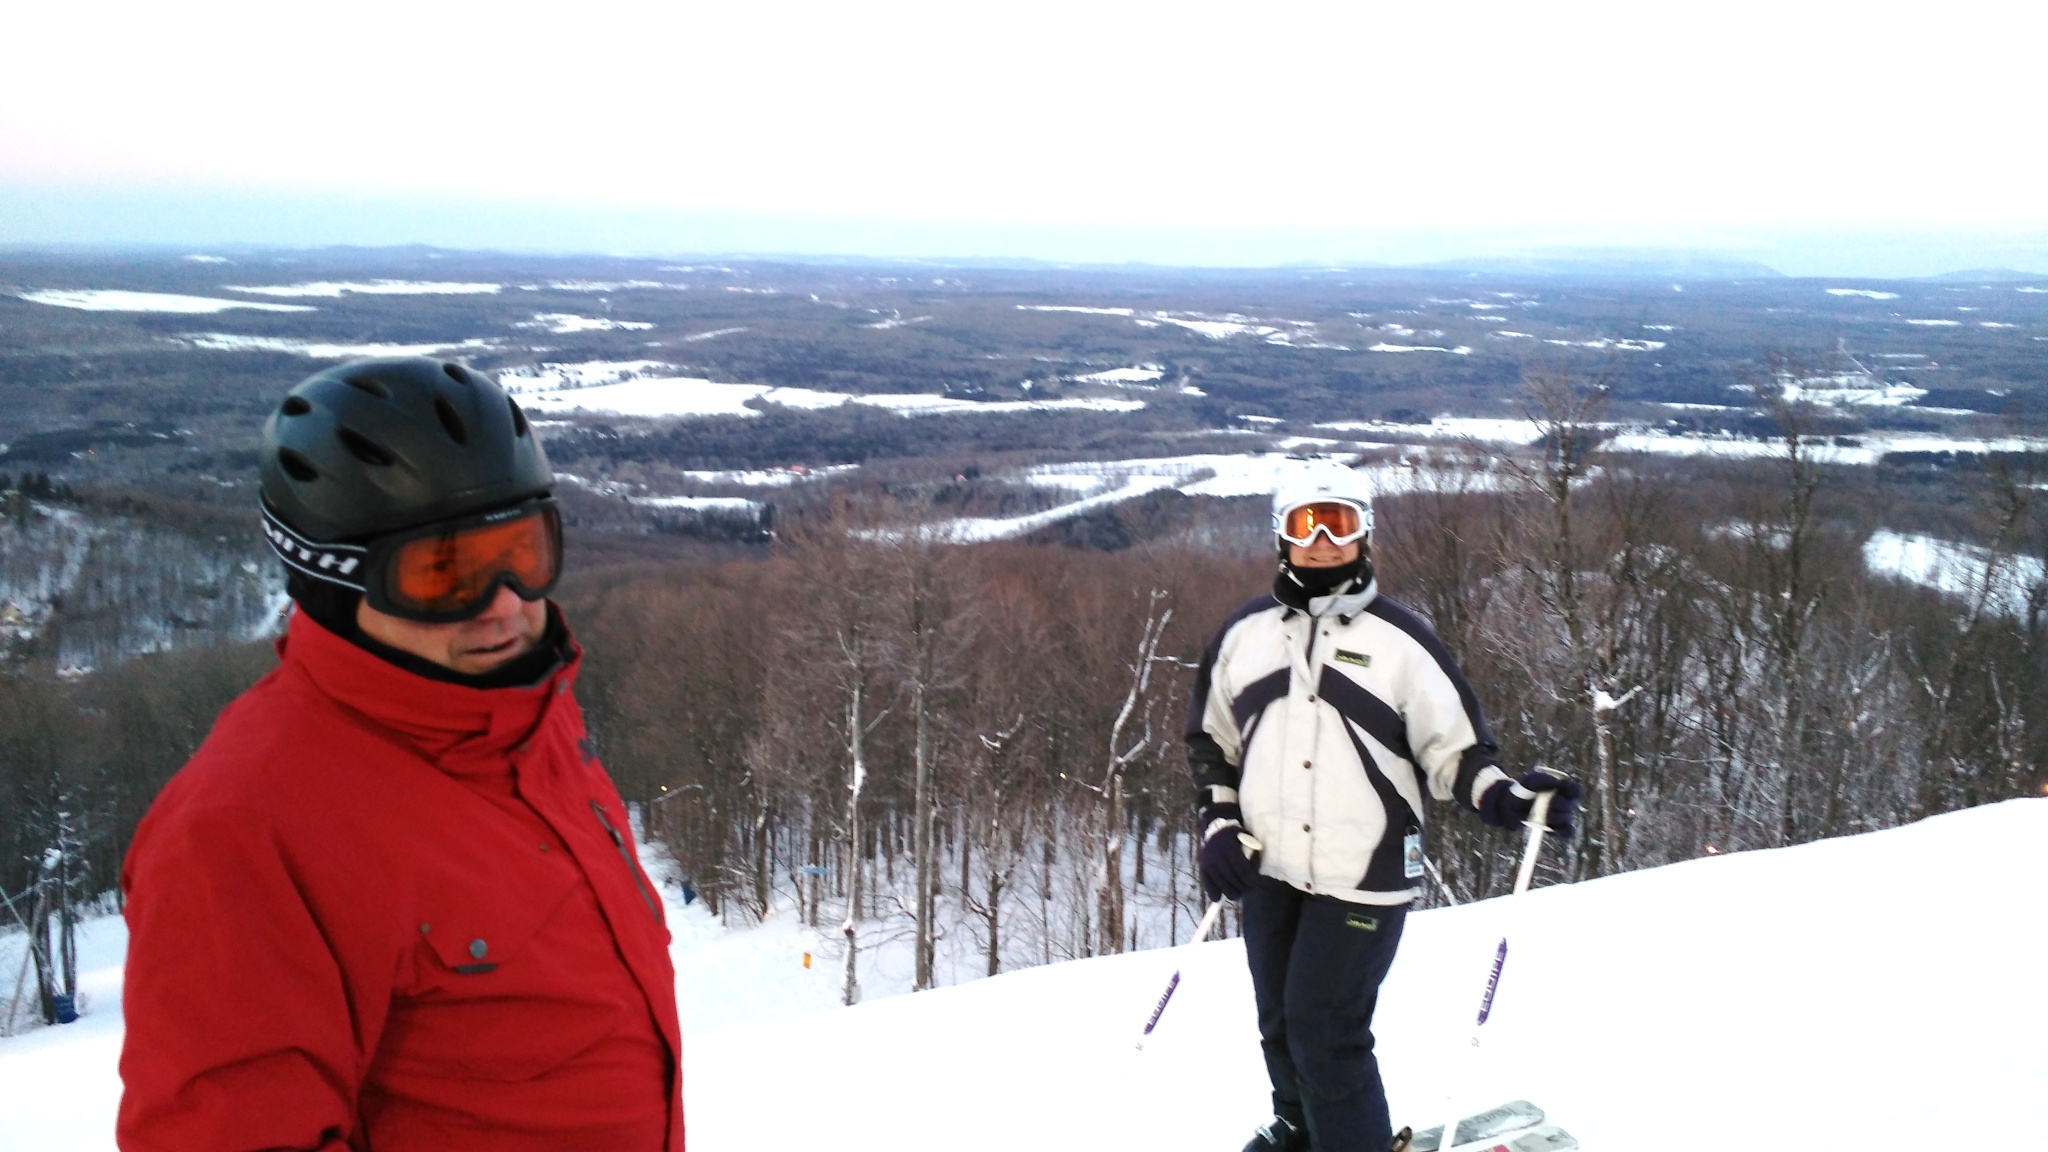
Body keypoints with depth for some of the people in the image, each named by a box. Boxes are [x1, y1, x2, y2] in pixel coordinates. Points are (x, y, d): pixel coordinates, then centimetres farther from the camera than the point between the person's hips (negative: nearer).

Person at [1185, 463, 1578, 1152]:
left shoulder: (1399, 641, -4)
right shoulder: (1246, 633, 7)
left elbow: (1453, 745, -1)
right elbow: (1210, 739, 16)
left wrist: (1502, 797, -19)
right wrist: (1218, 823, 5)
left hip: (1363, 878, -4)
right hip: (1268, 869, 5)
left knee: (1323, 1026, -10)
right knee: (1279, 1020, 17)